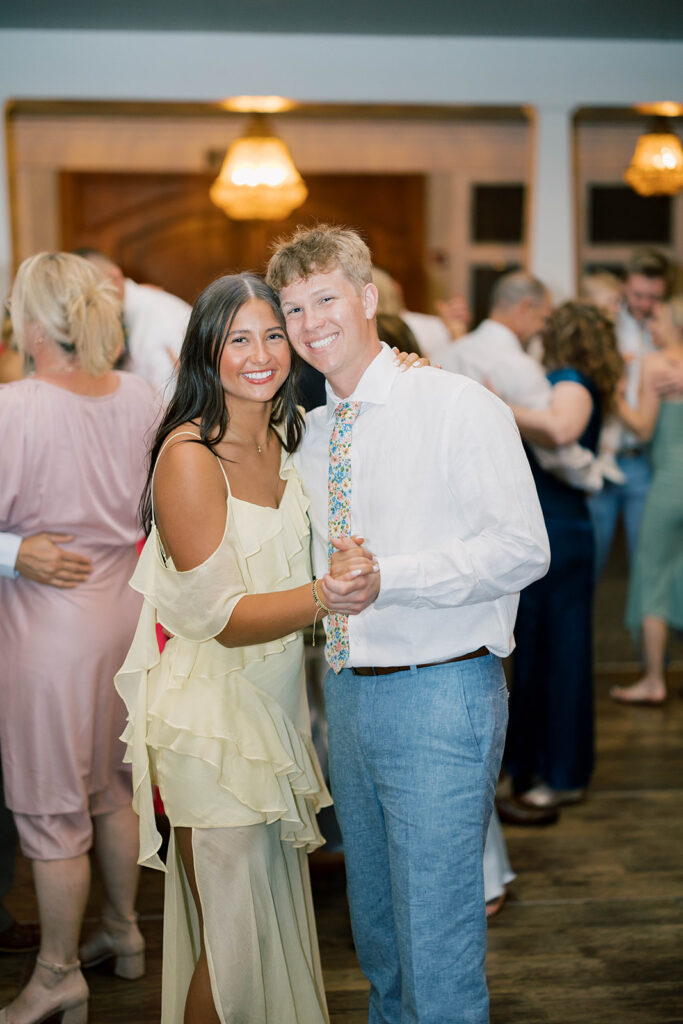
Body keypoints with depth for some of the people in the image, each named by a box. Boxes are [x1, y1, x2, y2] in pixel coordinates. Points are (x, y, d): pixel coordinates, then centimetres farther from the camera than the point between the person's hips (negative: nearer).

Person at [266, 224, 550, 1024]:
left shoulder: (458, 406, -9)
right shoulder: (309, 431, 11)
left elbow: (522, 548, -16)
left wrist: (388, 577, -24)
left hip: (438, 694, -7)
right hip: (346, 687, 7)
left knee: (438, 937, -3)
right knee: (374, 923, 21)